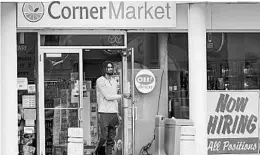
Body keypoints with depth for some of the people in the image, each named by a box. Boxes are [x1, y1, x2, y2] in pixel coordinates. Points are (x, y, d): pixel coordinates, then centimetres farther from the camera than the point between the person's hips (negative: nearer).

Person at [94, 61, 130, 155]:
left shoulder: (114, 81, 16)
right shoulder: (100, 81, -6)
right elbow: (108, 97, -13)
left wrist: (117, 114, 15)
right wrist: (122, 96, -8)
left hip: (113, 113, 6)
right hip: (103, 113, -6)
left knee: (111, 139, 3)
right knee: (103, 137, -9)